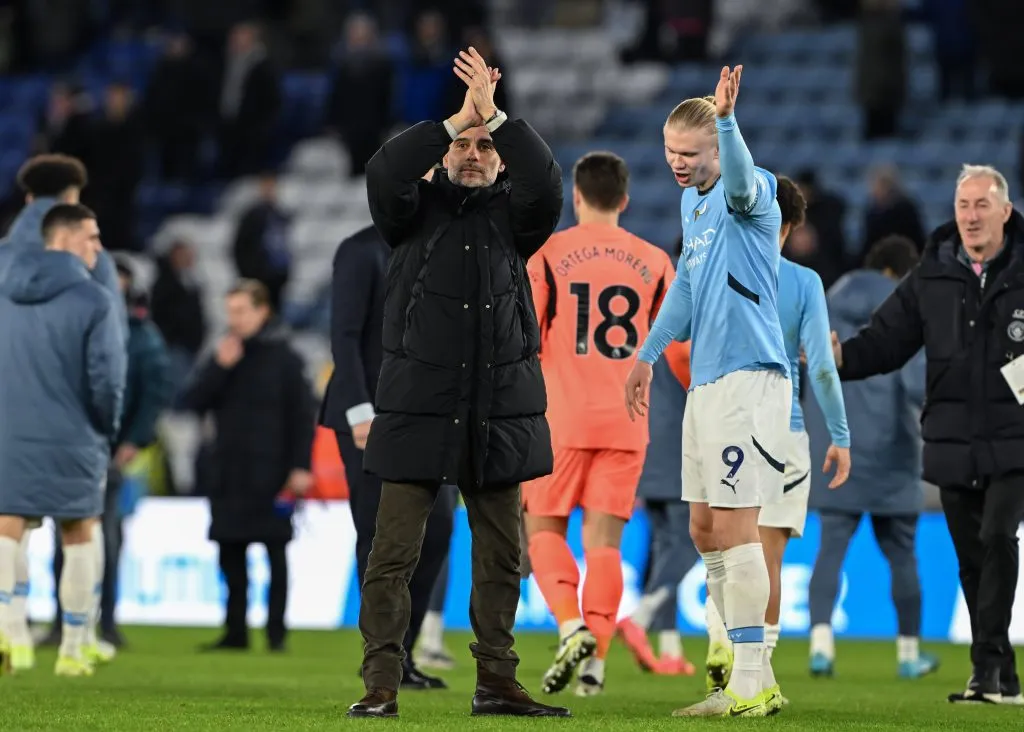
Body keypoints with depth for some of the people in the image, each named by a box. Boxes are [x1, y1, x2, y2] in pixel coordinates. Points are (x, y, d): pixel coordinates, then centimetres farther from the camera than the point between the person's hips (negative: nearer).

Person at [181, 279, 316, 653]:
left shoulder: (282, 357, -2)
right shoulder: (223, 353, 11)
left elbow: (303, 415, -5)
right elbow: (193, 401, 4)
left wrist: (301, 466, -12)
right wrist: (219, 367, -9)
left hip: (271, 477, -5)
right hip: (228, 475, 5)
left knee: (276, 553, -1)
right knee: (231, 554, 7)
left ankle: (276, 632, 3)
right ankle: (235, 631, 13)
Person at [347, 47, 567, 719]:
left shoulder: (513, 214, 10)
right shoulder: (416, 208, 8)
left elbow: (546, 183, -11)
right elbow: (385, 172, -14)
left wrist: (493, 114, -17)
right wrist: (457, 118, -16)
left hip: (502, 407, 2)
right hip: (419, 405, -2)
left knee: (501, 555, 6)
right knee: (394, 552, -7)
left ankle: (496, 681, 14)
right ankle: (382, 683, -6)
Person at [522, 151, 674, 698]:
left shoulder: (549, 255, -1)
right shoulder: (653, 262, 7)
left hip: (563, 419, -2)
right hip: (626, 424, 2)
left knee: (544, 529, 8)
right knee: (604, 539, 4)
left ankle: (571, 627, -13)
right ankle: (596, 659, -1)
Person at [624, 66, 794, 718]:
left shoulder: (750, 194, -11)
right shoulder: (693, 203, 16)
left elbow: (741, 183, -37)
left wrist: (726, 118, -54)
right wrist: (649, 355, 30)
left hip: (749, 377, -9)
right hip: (707, 382, 9)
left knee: (734, 526, -11)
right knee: (706, 530, 9)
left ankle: (749, 686, -9)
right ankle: (758, 679, 16)